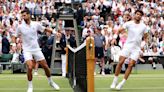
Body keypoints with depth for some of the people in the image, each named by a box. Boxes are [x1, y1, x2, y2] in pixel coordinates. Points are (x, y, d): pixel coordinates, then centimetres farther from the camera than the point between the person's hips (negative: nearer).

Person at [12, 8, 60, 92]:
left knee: (45, 66, 6)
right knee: (30, 67, -21)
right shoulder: (20, 27, -5)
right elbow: (15, 37, 4)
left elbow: (45, 29, 13)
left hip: (36, 49, 2)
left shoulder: (36, 24, -2)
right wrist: (14, 44, -14)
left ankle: (51, 82, 31)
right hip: (27, 50, -2)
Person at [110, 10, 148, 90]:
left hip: (136, 48, 1)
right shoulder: (128, 24, 0)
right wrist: (115, 37, -16)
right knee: (120, 62, -10)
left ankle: (122, 83, -1)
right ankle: (114, 81, 4)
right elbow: (119, 30, -1)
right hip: (127, 46, -1)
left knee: (130, 65, -9)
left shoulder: (143, 26, 5)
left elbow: (145, 36, 15)